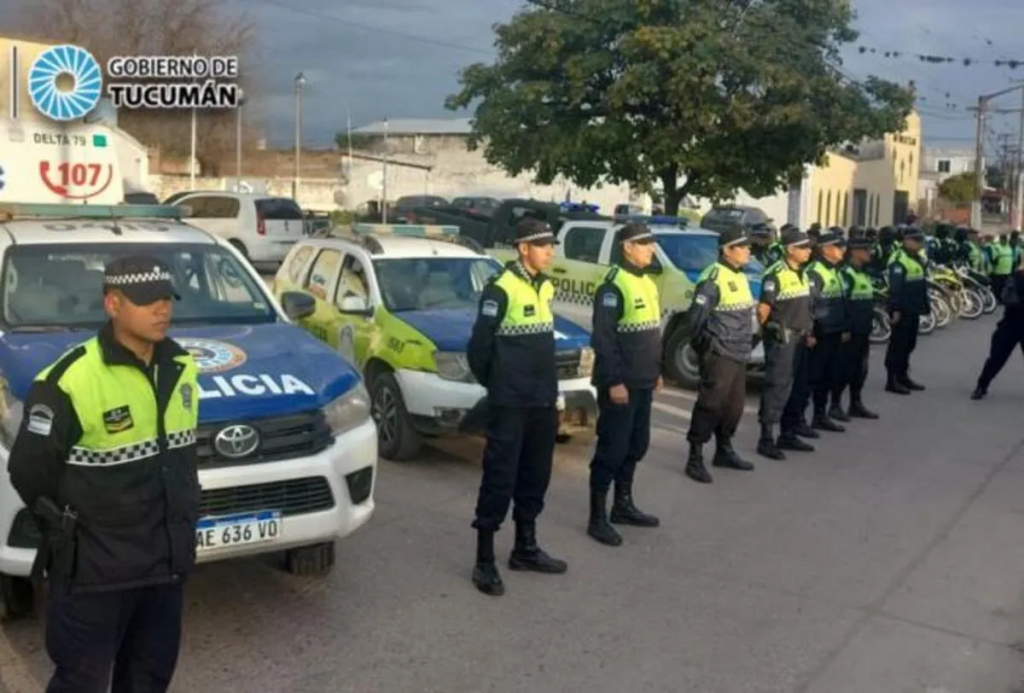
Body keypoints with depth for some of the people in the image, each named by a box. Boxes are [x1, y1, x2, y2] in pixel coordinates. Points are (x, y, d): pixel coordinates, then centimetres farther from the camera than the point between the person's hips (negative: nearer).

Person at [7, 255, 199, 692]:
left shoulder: (182, 368, 3)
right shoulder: (71, 380, -20)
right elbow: (28, 472, -12)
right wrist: (67, 530, -3)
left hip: (167, 561, 6)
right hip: (94, 570, -6)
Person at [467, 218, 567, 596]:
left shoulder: (546, 288, 11)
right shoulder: (501, 289, -13)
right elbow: (478, 346, -11)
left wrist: (551, 392, 15)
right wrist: (495, 384, 2)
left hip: (543, 403, 8)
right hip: (510, 404, -8)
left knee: (535, 478, 15)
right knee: (500, 478, -3)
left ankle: (526, 549, 29)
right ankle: (484, 561, 6)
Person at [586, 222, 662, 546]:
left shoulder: (648, 283, 13)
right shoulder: (614, 286, -16)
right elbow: (603, 339, -20)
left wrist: (657, 371, 19)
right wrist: (614, 381, -22)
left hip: (643, 383, 9)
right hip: (621, 384, -9)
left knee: (636, 446, 16)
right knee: (612, 449, -3)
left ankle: (623, 505, 30)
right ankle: (597, 518, 6)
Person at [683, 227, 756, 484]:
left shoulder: (740, 277, 15)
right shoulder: (713, 277, -15)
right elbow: (695, 317, -17)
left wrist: (747, 344, 17)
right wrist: (706, 345, -11)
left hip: (738, 356, 9)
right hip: (719, 355, -9)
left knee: (734, 405, 14)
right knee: (711, 405, -8)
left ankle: (724, 451, 28)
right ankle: (695, 458, -2)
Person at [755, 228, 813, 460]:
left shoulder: (801, 274, 14)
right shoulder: (776, 275, -14)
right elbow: (763, 309, -15)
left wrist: (807, 332, 16)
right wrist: (770, 333, -5)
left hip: (799, 338, 9)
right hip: (781, 339, -8)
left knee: (792, 387, 14)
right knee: (776, 387, -7)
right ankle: (766, 439, -4)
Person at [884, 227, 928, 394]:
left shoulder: (918, 259, 16)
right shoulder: (898, 260, -16)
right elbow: (895, 288, -21)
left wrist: (925, 305, 19)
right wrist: (895, 310, -25)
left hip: (914, 310, 9)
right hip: (902, 311, -9)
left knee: (909, 344, 15)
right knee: (897, 345, -5)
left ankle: (903, 376, 25)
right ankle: (892, 381, -1)